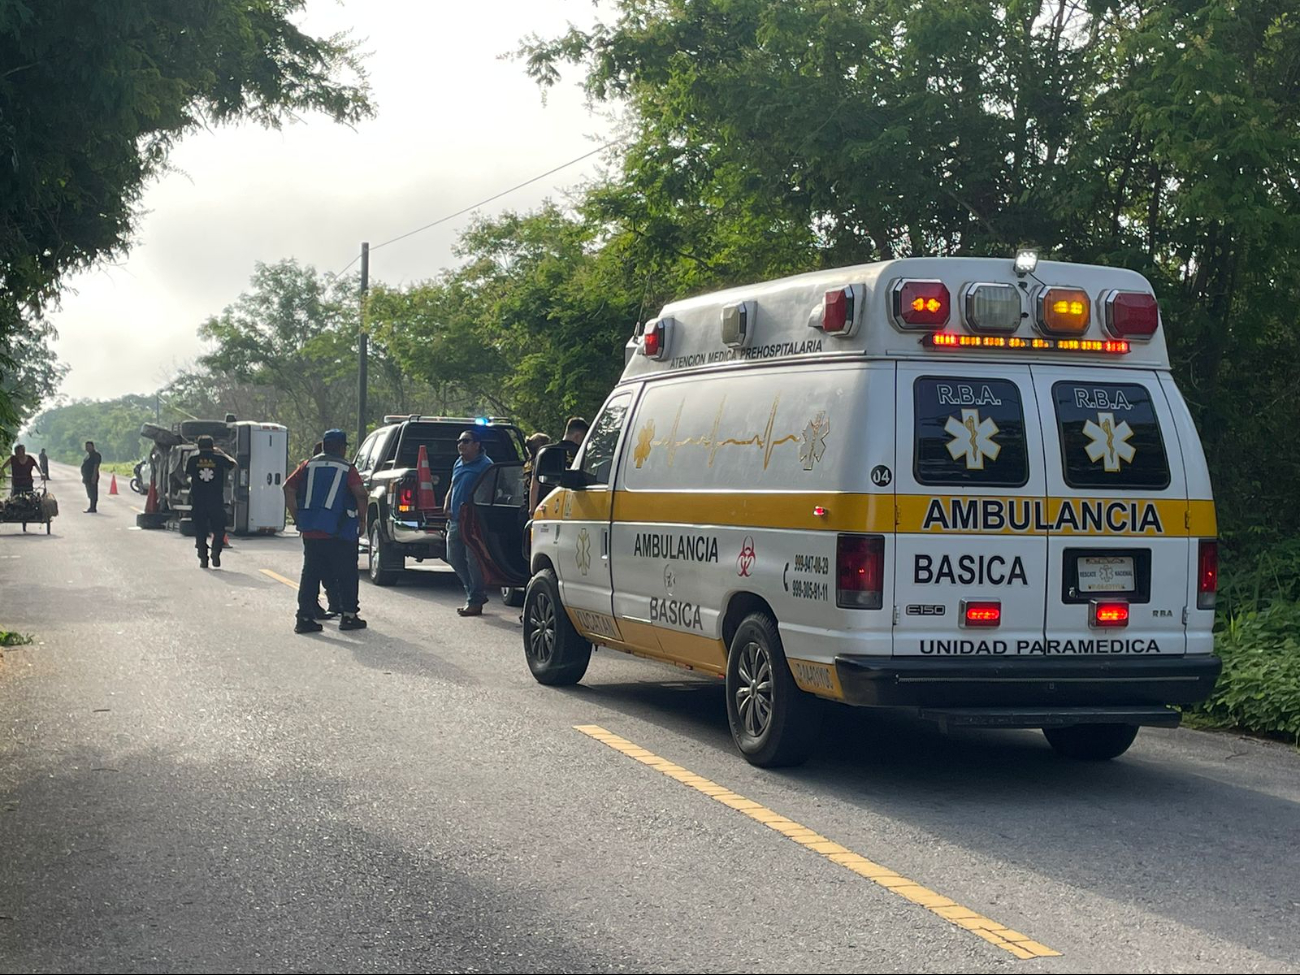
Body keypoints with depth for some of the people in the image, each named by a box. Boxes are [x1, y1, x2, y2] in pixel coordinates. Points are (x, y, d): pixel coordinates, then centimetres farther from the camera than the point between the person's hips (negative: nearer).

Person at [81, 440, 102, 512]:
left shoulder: (95, 454, -11)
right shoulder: (88, 454, 20)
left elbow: (96, 466, -19)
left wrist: (94, 476, -25)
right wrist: (84, 477, 23)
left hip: (92, 477, -10)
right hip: (87, 477, 10)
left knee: (93, 493, -9)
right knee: (90, 493, 12)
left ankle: (93, 508, -10)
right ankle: (92, 508, 16)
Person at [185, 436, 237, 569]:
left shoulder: (193, 460, -1)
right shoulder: (219, 459, -1)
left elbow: (188, 474, 11)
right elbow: (235, 466, 13)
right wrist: (223, 454, 23)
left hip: (198, 501, 1)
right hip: (216, 501, -1)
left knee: (200, 531, 9)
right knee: (218, 529, 9)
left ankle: (203, 559, 5)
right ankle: (215, 550, -15)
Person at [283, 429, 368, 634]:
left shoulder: (309, 466, 9)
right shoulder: (347, 469, -2)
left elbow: (288, 488, 2)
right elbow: (360, 493, -15)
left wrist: (297, 517, 6)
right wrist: (362, 520, -3)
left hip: (310, 532, 4)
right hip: (339, 533, -4)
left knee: (310, 573, 9)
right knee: (346, 574, 8)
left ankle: (305, 617, 5)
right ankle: (349, 615, 11)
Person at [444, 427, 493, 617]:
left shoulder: (484, 464, -8)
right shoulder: (459, 464, 18)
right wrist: (447, 508, 9)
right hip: (455, 521, 9)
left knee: (473, 560, -6)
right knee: (454, 558, 12)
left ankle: (475, 601, 1)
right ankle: (476, 594, 23)